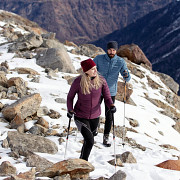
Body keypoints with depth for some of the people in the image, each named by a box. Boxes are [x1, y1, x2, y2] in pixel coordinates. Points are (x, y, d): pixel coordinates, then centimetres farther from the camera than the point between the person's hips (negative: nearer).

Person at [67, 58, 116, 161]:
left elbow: (107, 97, -7)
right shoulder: (78, 82, -18)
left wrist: (112, 106, -28)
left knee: (88, 140, 23)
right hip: (80, 117, -4)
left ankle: (82, 158, 50)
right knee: (90, 141, -17)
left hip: (95, 117, 4)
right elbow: (70, 97, -4)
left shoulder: (101, 81, -12)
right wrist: (70, 110, -19)